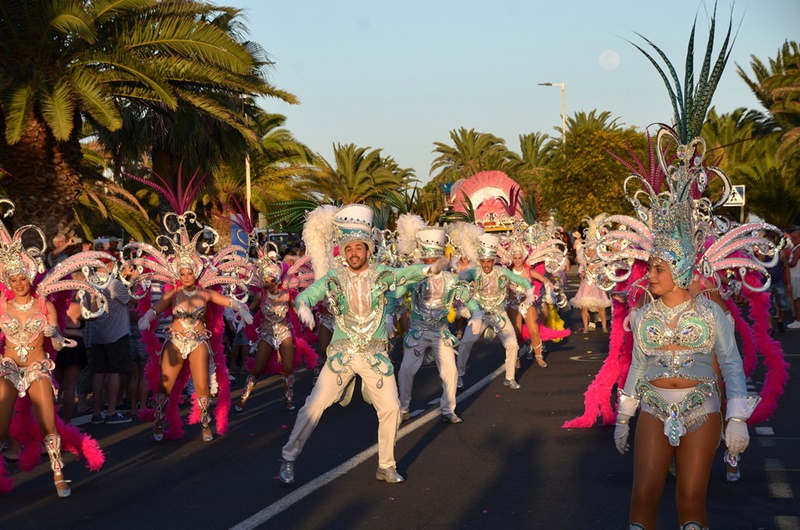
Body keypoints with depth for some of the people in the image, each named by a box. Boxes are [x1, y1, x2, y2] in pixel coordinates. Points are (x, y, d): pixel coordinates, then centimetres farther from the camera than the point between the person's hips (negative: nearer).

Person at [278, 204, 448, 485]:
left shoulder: (381, 274, -1)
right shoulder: (333, 278, -4)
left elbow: (408, 273, -9)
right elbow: (303, 296, -10)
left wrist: (430, 268, -30)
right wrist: (304, 308, -33)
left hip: (375, 355, 1)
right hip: (341, 353, -1)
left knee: (391, 408, -1)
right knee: (314, 405, -4)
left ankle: (386, 466, 17)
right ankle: (288, 459, 10)